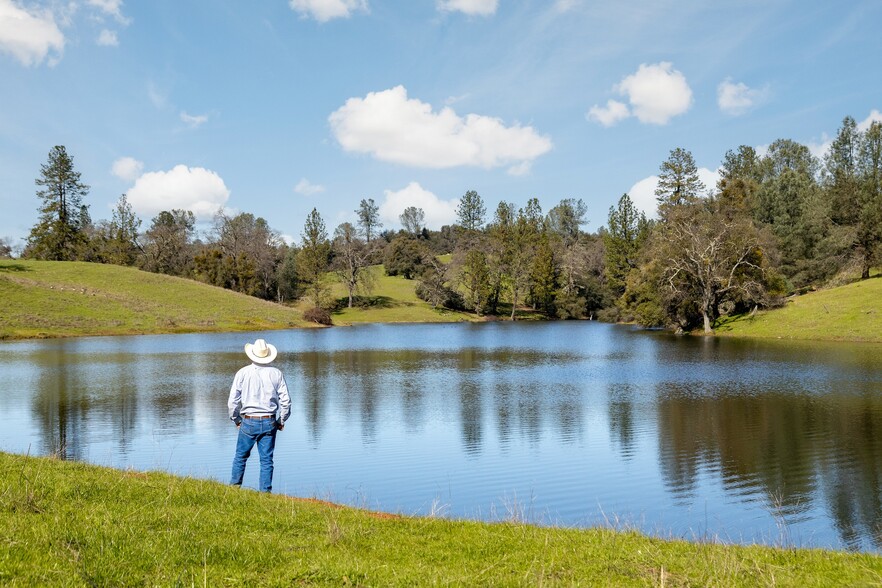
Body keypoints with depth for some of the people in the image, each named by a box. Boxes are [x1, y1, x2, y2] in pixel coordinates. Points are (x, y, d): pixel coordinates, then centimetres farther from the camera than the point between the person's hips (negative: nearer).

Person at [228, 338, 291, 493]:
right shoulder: (276, 373, -1)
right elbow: (285, 400, 0)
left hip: (249, 422, -1)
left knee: (240, 456, 15)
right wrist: (281, 421, 12)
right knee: (266, 460, 7)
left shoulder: (243, 373, -5)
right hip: (269, 422, 1)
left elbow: (233, 401, -3)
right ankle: (265, 491, 8)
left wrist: (236, 419, 12)